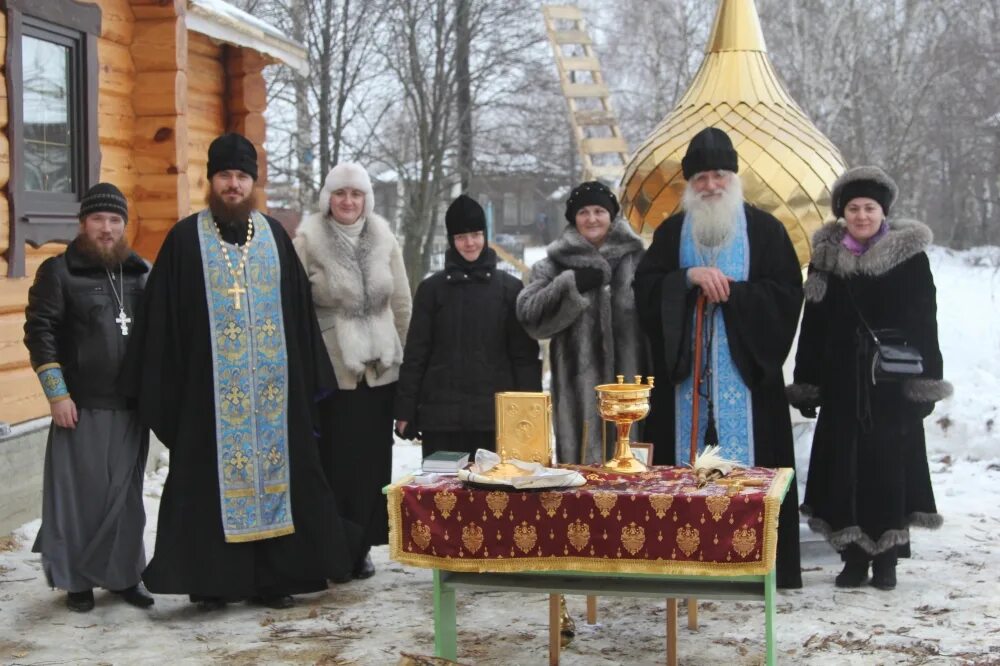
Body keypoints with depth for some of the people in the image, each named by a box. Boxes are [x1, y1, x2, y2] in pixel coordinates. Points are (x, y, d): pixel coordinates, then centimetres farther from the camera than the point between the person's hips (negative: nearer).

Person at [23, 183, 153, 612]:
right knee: (82, 493, 1)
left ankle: (124, 575, 21)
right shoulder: (58, 271, -2)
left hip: (132, 407, 4)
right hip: (82, 407, -4)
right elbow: (39, 332, -6)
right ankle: (76, 580, 14)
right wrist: (57, 394, -12)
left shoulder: (141, 273, 11)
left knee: (126, 496, 10)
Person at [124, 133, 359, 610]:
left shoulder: (274, 235, 9)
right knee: (212, 478, -1)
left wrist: (309, 379, 6)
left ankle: (273, 577, 13)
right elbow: (161, 318, -1)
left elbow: (299, 308, 11)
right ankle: (212, 580, 7)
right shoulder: (186, 238, 0)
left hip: (273, 385, 3)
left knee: (275, 471, 4)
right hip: (209, 387, -3)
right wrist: (162, 388, -6)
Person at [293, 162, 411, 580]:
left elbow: (402, 304, 12)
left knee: (371, 460, 7)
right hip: (330, 369, -3)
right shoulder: (308, 241, -4)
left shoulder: (383, 239, 7)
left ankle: (361, 547, 18)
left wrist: (397, 352, 10)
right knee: (334, 461, -2)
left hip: (379, 368, 3)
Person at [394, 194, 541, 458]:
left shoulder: (510, 288, 7)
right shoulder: (432, 288, 8)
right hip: (441, 415, 0)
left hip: (495, 416, 0)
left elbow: (525, 355, 5)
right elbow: (415, 354, 8)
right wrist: (405, 411, 2)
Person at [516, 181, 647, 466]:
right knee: (580, 461, -5)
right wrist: (570, 285, -11)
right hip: (577, 383, 0)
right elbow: (527, 313, 0)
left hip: (626, 378, 1)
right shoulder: (555, 263, 11)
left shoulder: (635, 258, 12)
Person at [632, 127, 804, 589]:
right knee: (689, 463, 1)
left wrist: (729, 292, -11)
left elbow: (786, 291, -2)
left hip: (746, 368, -2)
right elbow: (645, 288, 3)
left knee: (748, 459, -5)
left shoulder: (764, 229, 6)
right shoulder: (671, 232, 13)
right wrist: (690, 277, -12)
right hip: (685, 371, 2)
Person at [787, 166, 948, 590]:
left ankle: (886, 559, 12)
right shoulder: (826, 258, 6)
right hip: (842, 384, 2)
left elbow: (925, 324, -2)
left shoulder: (910, 256, 0)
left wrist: (926, 382, -8)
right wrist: (806, 385, 6)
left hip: (893, 383, -2)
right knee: (845, 468, 2)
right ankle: (854, 557, 12)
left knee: (890, 467, 1)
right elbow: (812, 325, 8)